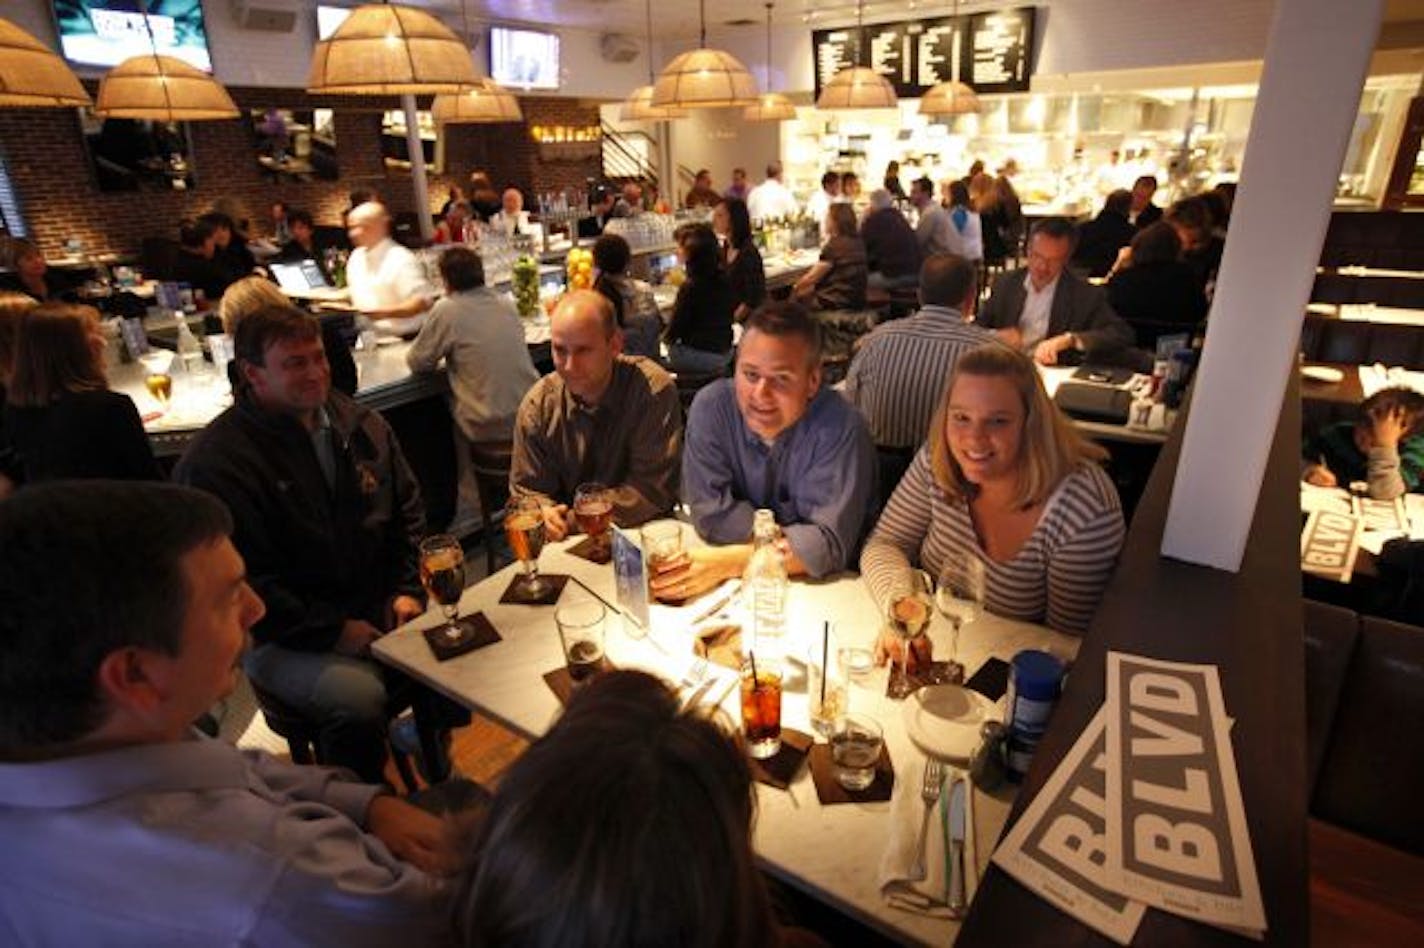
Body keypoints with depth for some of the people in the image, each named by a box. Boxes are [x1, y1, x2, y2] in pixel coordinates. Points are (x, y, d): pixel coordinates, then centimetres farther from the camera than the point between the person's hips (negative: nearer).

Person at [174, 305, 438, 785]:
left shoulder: (361, 425, 9)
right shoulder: (215, 462, -11)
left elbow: (407, 513, 17)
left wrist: (407, 590, 3)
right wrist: (331, 632, -16)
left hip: (380, 614, 6)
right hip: (284, 639, -5)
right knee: (360, 700, -31)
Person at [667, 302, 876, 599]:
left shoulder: (842, 429, -19)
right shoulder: (711, 406, -11)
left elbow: (830, 544, -22)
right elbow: (712, 513, -12)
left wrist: (731, 562, -28)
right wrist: (797, 542, -17)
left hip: (822, 585, -2)